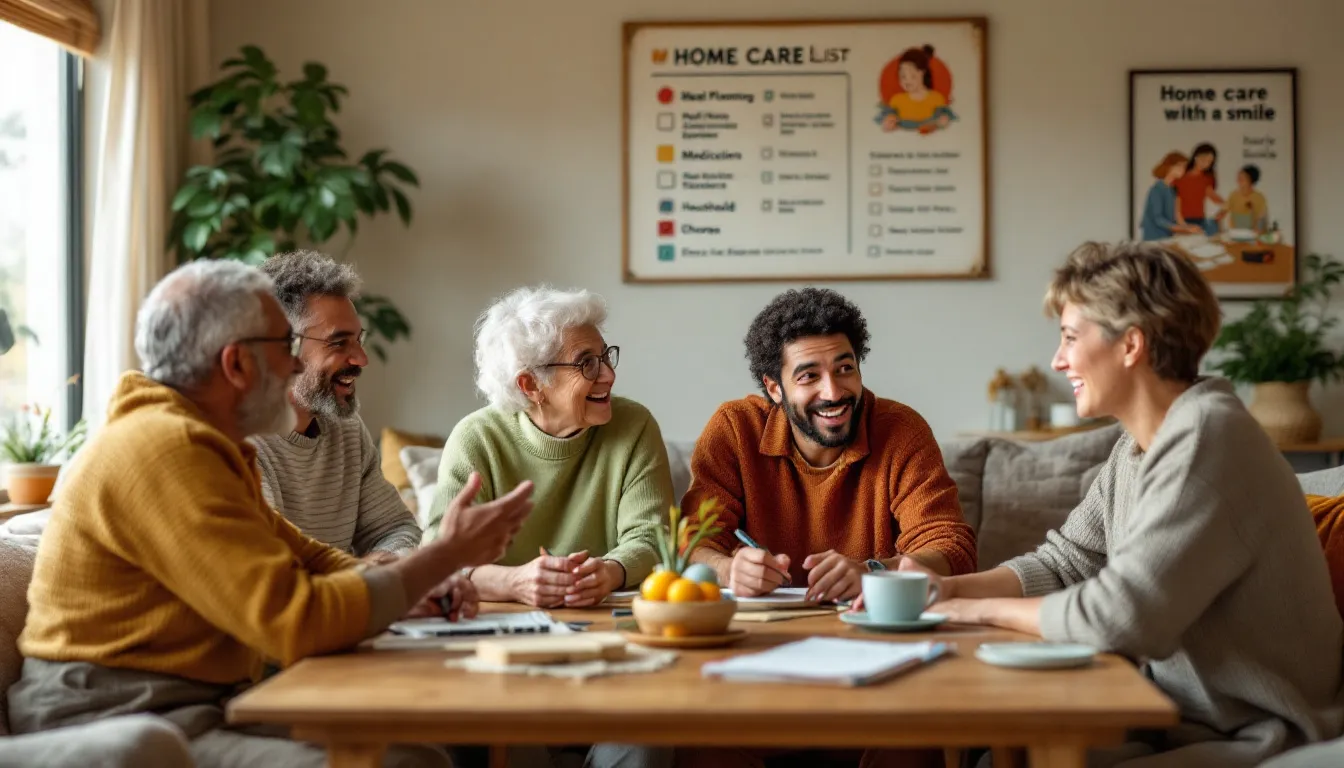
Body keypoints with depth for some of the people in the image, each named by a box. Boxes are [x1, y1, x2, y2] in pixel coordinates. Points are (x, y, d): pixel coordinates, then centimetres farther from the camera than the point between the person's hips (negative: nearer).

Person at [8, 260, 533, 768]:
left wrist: (420, 579, 2)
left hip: (208, 708, 10)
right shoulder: (163, 450, -17)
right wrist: (447, 555, -12)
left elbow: (304, 558, 22)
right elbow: (297, 621, -23)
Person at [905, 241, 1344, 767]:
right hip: (1181, 716, 8)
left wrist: (982, 609, -12)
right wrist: (951, 588, -3)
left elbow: (1118, 618, -27)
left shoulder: (1207, 436, -22)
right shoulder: (1137, 447, 8)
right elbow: (1063, 563, 14)